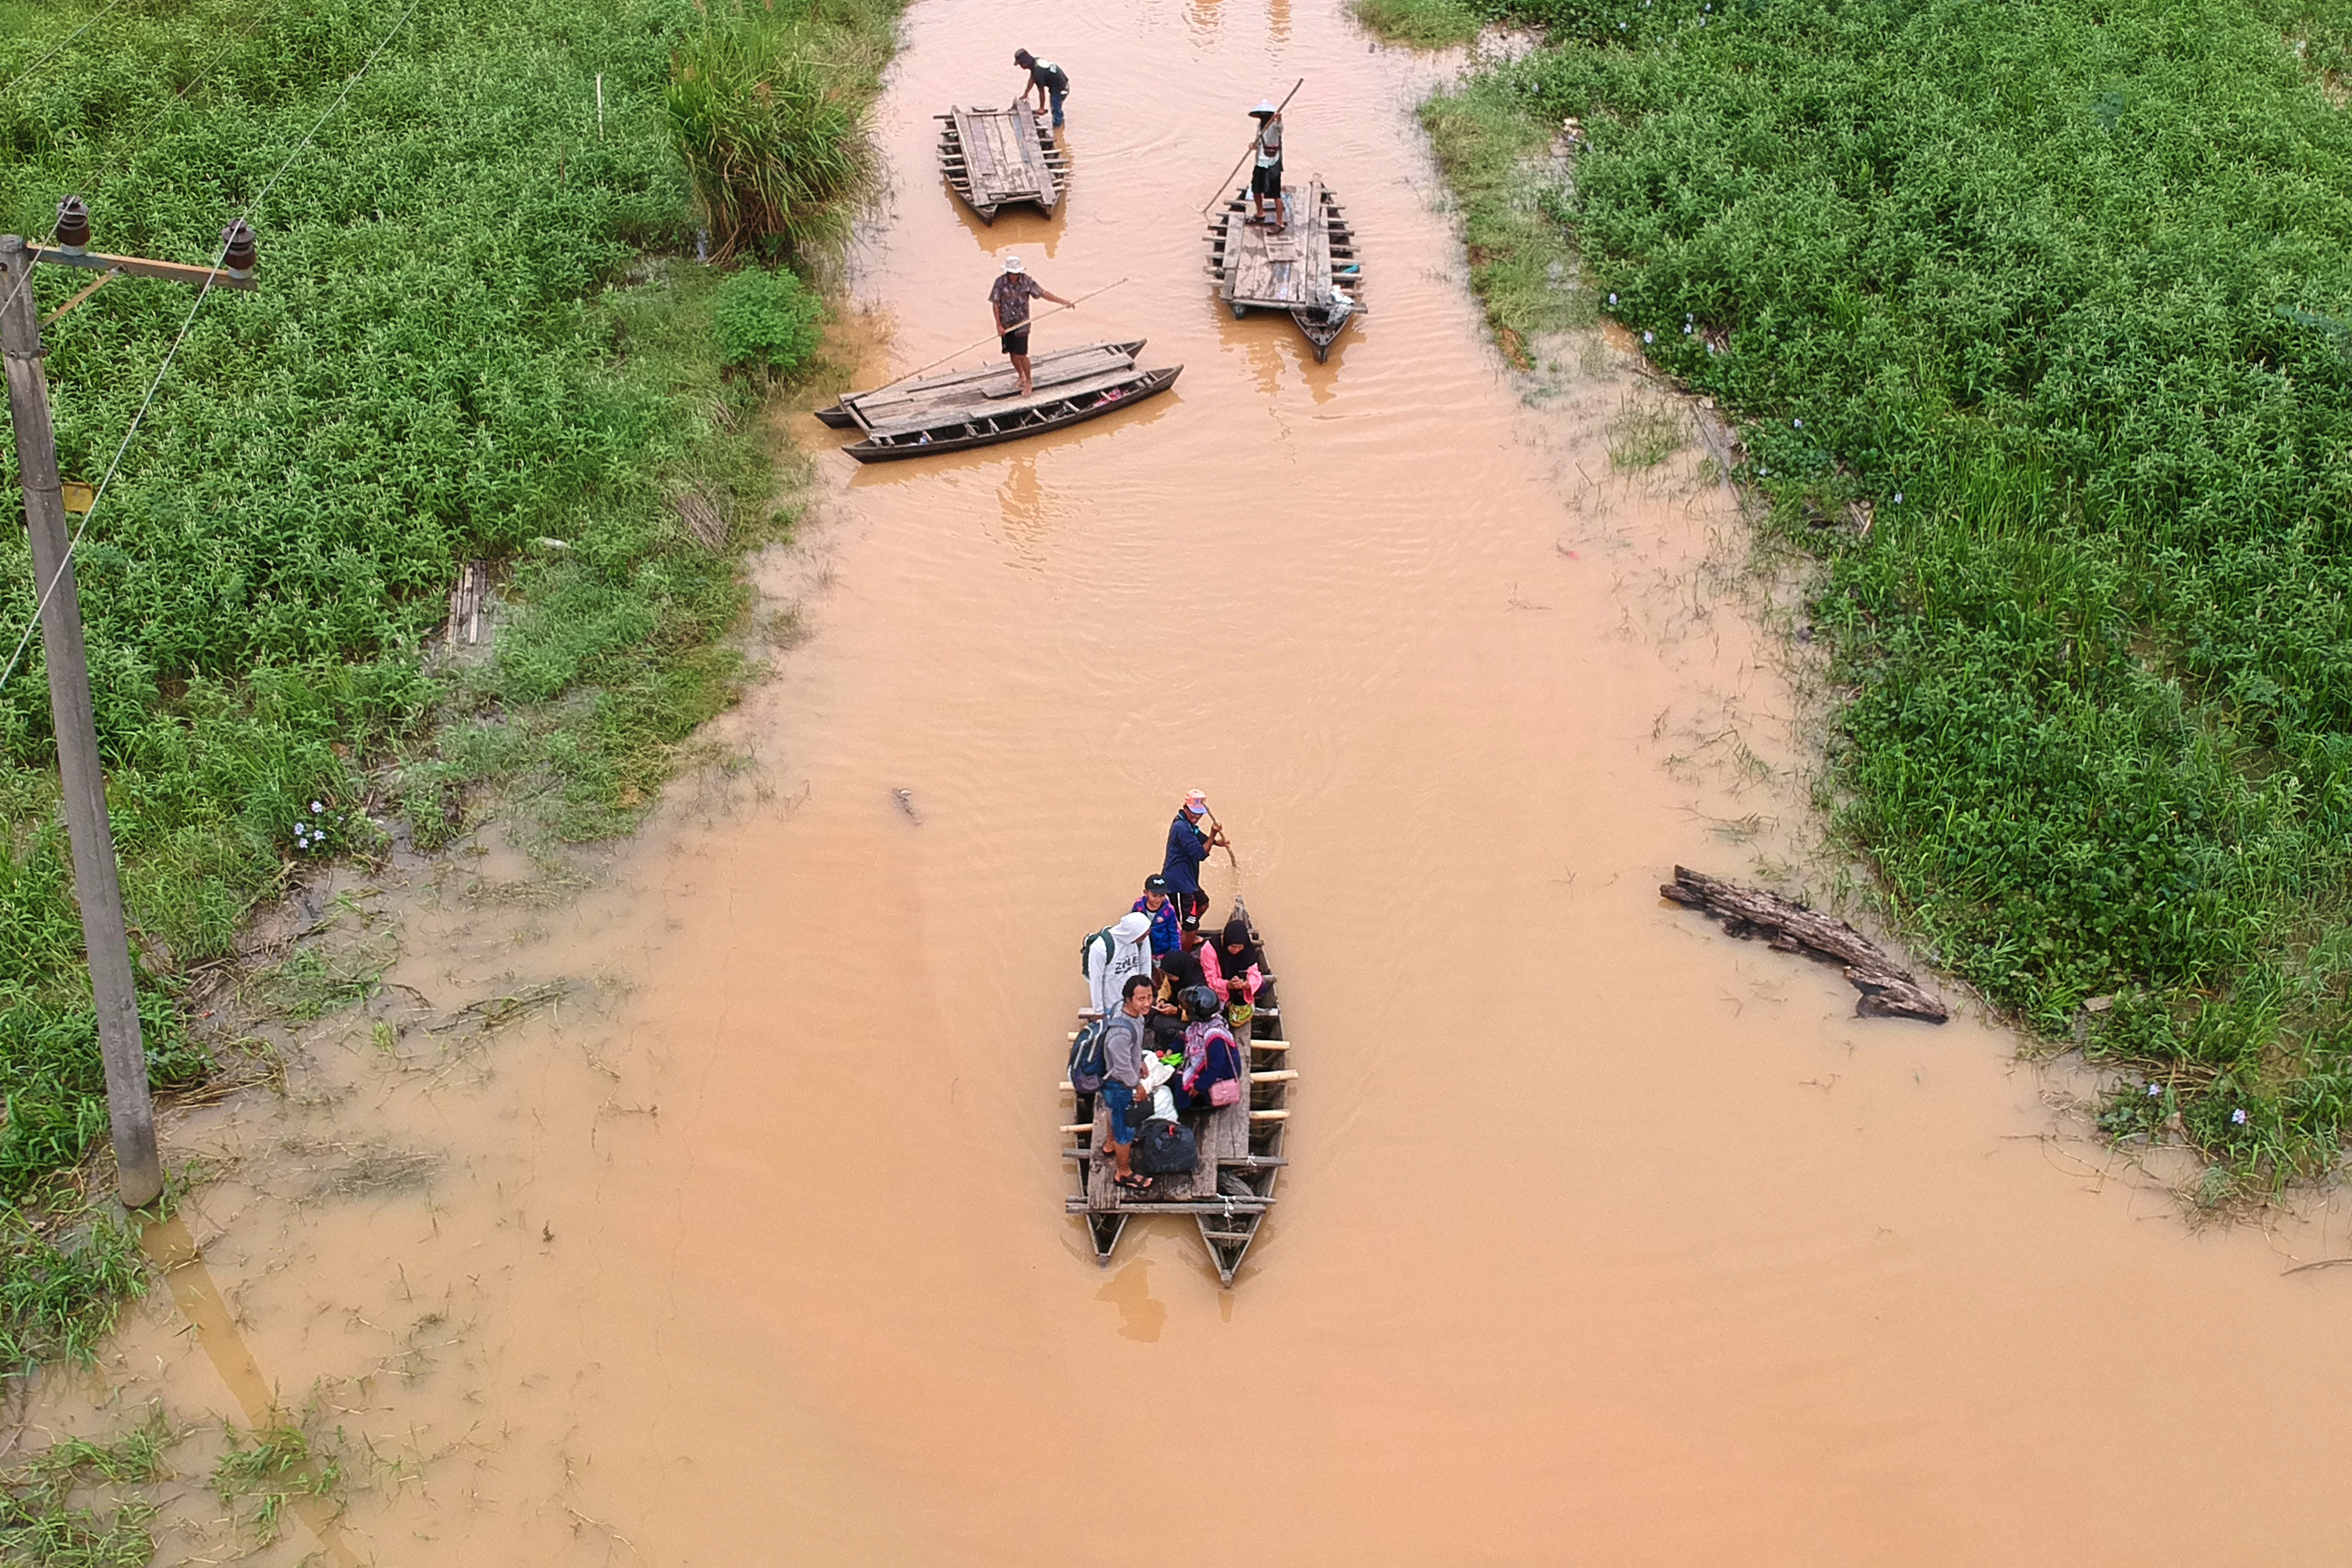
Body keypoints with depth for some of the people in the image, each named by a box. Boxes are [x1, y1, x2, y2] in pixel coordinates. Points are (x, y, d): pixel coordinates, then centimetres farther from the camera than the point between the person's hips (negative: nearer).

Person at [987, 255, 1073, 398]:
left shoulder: (1027, 281, -10)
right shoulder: (1000, 282, -9)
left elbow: (1043, 294, -5)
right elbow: (996, 304, -5)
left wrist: (1065, 302, -7)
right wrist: (999, 325, -10)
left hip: (1022, 323, -2)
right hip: (1006, 324, 2)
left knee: (1021, 355, -9)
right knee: (1012, 354, 12)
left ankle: (1029, 383, 8)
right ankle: (1021, 377, 37)